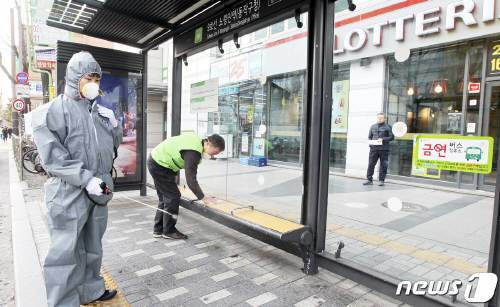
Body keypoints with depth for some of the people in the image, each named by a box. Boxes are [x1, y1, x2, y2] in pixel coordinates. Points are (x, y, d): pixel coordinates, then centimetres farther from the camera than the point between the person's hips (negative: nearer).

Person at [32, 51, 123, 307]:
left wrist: (114, 125, -1)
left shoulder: (99, 112, 11)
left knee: (92, 247, 18)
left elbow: (113, 144, 19)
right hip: (69, 193, -6)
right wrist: (86, 179, -21)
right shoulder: (52, 112, -7)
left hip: (98, 191, 6)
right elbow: (52, 157, -14)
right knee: (66, 252, 1)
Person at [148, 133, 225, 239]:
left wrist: (174, 174, 14)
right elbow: (191, 179, -30)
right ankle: (169, 231, 7)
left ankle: (158, 230, 26)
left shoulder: (197, 139, 1)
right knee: (173, 197, -6)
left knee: (165, 198, 16)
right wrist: (203, 198, -25)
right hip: (159, 165, -10)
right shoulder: (193, 152, -28)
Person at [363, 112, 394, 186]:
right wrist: (370, 143, 1)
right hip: (373, 148, 3)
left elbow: (391, 137, 1)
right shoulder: (373, 127, 16)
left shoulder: (388, 127, 6)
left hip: (383, 149, -3)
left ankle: (381, 180, 10)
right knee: (371, 164, 0)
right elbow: (369, 137, 20)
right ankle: (369, 180, 6)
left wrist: (383, 139, -13)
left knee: (383, 165, 1)